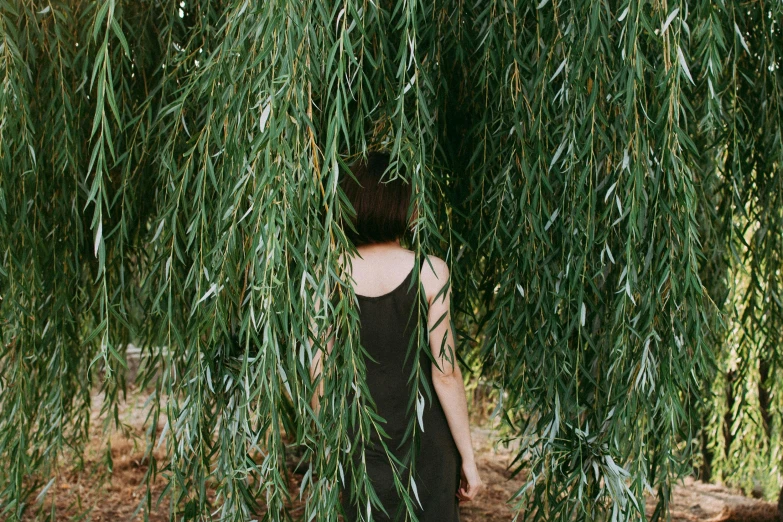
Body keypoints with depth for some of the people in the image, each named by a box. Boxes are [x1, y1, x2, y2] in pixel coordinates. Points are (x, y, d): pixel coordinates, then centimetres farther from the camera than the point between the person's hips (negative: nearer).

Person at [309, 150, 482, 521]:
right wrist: (468, 457, -2)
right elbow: (445, 372, -11)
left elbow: (318, 375, -4)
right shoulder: (429, 272, -12)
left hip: (360, 444, 2)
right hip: (424, 443, -2)